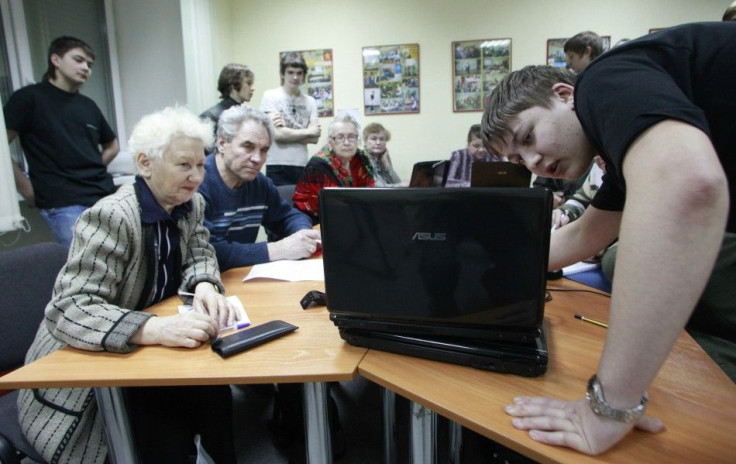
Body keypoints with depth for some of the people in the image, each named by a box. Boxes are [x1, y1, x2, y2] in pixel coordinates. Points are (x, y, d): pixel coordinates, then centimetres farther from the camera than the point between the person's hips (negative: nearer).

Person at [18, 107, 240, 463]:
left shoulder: (191, 204, -1)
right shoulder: (111, 217, -25)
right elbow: (68, 311, -30)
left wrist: (204, 287, -19)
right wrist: (156, 329, -46)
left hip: (140, 353, 6)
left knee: (212, 393, -17)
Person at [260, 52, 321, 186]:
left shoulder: (310, 101, 10)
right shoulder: (270, 96, 0)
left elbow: (314, 138, 2)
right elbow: (277, 134, -9)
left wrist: (287, 131, -9)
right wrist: (308, 131, 0)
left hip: (302, 166, 3)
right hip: (277, 167, -3)